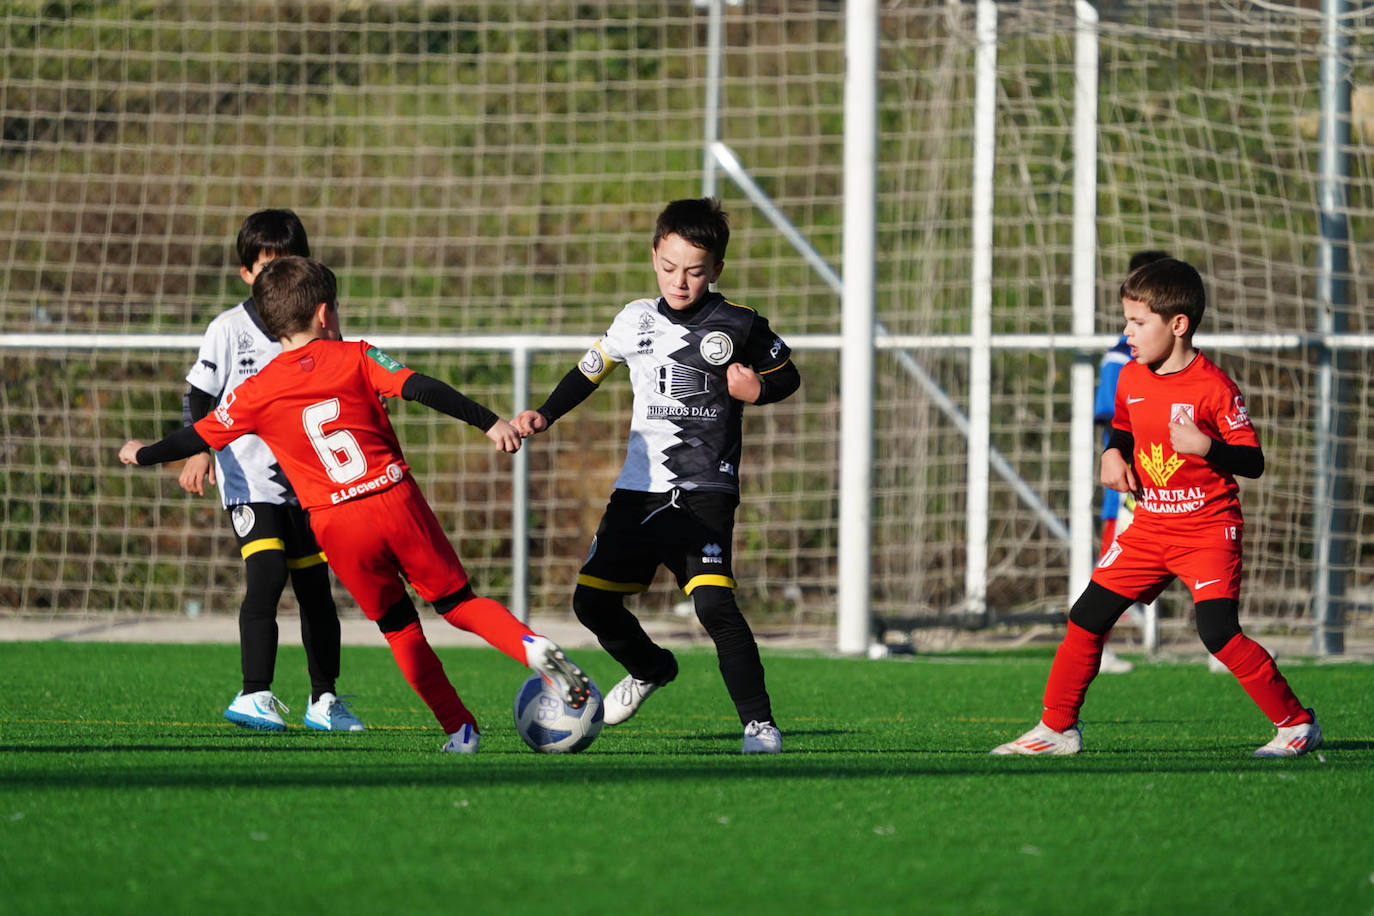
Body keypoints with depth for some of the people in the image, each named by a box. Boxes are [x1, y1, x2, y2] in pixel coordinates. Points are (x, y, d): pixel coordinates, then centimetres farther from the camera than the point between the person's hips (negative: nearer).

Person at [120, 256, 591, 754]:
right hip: (397, 499, 0)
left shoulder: (257, 393, 7)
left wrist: (143, 454, 34)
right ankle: (532, 646, -19)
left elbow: (199, 437, 16)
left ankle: (459, 728, 7)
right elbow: (420, 388, -7)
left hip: (336, 525, 0)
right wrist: (489, 421, -10)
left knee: (398, 626, 13)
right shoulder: (354, 358, 5)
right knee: (458, 601, 7)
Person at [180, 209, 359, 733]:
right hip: (249, 478, -4)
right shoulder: (230, 330, -2)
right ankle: (255, 695, -18)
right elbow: (199, 398, -1)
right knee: (267, 572, -20)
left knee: (315, 587, 5)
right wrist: (198, 453, -14)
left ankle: (324, 700, 15)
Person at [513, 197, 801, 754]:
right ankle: (650, 668, 37)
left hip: (705, 493, -5)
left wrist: (758, 390, -13)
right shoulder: (637, 321, 7)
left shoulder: (738, 326, -4)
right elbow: (590, 370, 21)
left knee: (713, 603, -23)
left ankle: (759, 722, -15)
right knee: (592, 601, 7)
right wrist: (544, 416, 9)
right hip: (638, 489, 5)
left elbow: (787, 374, 8)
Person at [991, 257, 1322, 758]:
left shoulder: (1213, 386, -15)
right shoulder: (1130, 379, 5)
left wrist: (1205, 446, -30)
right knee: (1086, 618, 4)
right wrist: (1114, 454, 2)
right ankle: (1057, 728, 16)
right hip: (1148, 526, 7)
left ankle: (1296, 723, -7)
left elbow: (1253, 462, -13)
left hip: (1208, 527, -7)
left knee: (1219, 632, -19)